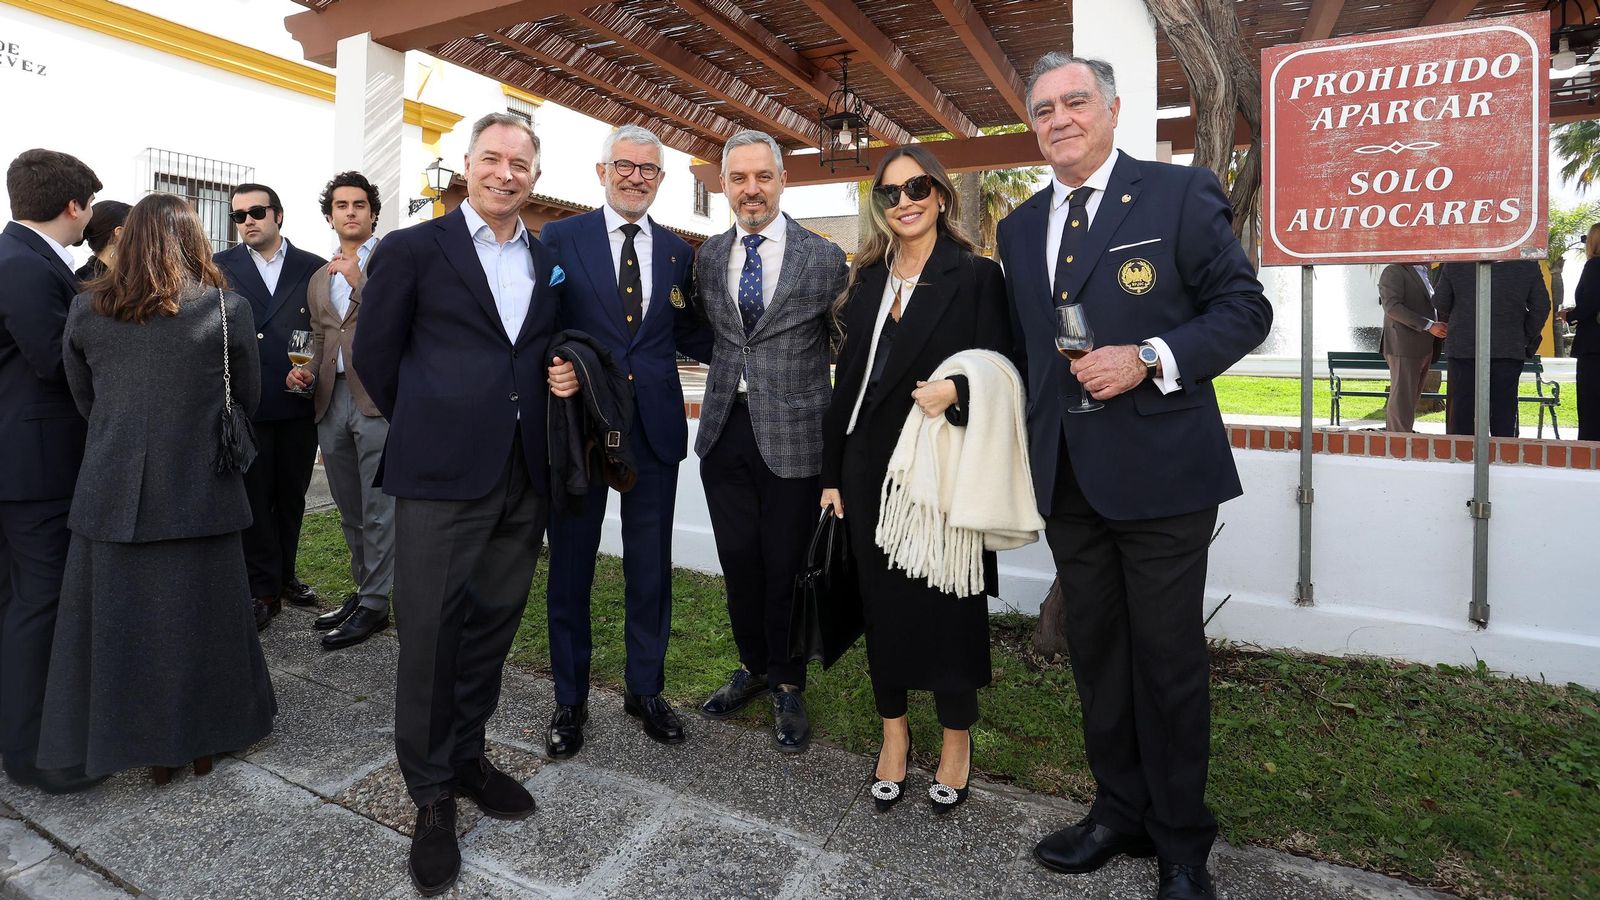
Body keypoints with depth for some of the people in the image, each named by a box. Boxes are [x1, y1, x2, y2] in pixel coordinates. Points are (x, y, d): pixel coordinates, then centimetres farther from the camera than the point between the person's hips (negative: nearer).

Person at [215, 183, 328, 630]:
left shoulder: (313, 267, 5)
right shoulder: (220, 266, 5)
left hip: (299, 403, 1)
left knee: (291, 497, 12)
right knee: (254, 497, 4)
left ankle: (284, 575, 28)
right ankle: (264, 589, 14)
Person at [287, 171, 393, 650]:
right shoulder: (319, 278, 21)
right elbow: (320, 341, 25)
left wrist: (357, 281, -13)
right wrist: (307, 373, 7)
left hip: (378, 399, -7)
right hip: (332, 400, 7)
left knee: (378, 510, -4)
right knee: (351, 512, 14)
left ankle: (374, 604, 5)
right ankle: (363, 589, 26)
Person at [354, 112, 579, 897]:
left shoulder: (549, 264, 13)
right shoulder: (413, 249, -1)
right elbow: (374, 353, 3)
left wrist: (562, 376, 3)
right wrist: (426, 428, 7)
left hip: (523, 476, 5)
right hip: (441, 476, -4)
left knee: (494, 623, 14)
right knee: (431, 633, 2)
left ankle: (466, 755, 34)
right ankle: (431, 795, 19)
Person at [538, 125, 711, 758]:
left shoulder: (678, 252, 10)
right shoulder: (560, 239, 1)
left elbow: (689, 336, 12)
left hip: (655, 426, 2)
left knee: (651, 567, 11)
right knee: (571, 563, 9)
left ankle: (645, 689, 30)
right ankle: (570, 700, 27)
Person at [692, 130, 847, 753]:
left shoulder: (825, 258, -4)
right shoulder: (707, 257, 8)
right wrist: (729, 367, 4)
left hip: (792, 436, -4)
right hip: (725, 429, 4)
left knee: (785, 564, 6)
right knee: (737, 560, 12)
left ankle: (787, 686, 27)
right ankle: (753, 666, 35)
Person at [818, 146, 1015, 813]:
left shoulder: (975, 276, -3)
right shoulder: (867, 281, 11)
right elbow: (848, 380, 11)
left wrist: (956, 389, -27)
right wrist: (833, 472, 9)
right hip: (870, 467, 4)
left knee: (947, 602, 6)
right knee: (882, 600, 11)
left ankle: (956, 738, 28)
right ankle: (894, 731, 30)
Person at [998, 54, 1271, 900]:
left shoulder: (1181, 194, -2)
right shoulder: (1020, 227, 13)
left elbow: (1245, 307, -4)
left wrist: (1150, 359, -19)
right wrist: (1035, 452, 7)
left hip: (1161, 474, -5)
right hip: (1068, 480, 5)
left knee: (1169, 660, 5)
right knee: (1095, 653, 15)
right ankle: (1119, 810, 33)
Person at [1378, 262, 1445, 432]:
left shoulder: (1424, 273, 22)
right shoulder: (1393, 271, -7)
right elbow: (1392, 307, -19)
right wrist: (1429, 326, -24)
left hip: (1424, 349, 9)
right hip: (1403, 347, -9)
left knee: (1411, 399, 9)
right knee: (1401, 400, -10)